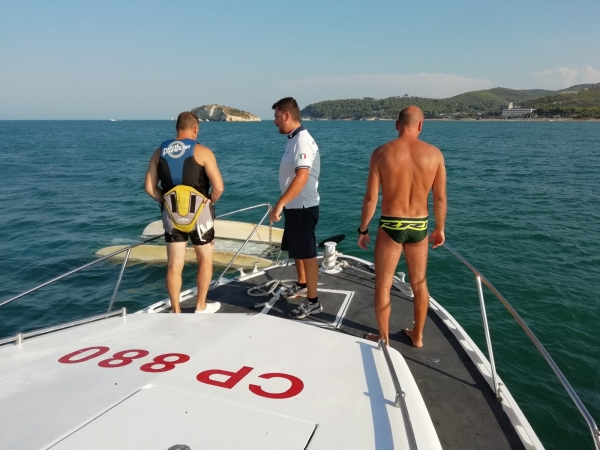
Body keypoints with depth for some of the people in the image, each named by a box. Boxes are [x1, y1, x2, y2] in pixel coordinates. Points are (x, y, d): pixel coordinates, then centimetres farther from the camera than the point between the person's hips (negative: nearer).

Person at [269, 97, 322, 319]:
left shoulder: (302, 141, -20)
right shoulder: (294, 139, 11)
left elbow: (302, 177, -33)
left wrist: (279, 204, -36)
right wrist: (284, 203, 19)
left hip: (303, 207, -10)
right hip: (294, 206, 10)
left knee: (307, 253, -1)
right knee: (296, 249, 22)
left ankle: (313, 301, 10)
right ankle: (302, 285, 42)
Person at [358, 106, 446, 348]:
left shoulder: (382, 153, -11)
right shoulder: (434, 154, -4)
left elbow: (371, 197, -11)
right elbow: (440, 197, 1)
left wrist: (363, 230, 0)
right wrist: (440, 228, 15)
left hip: (390, 226, -3)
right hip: (419, 227, 3)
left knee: (383, 285, 13)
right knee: (419, 283, 20)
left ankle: (384, 338, 25)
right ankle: (417, 336, 35)